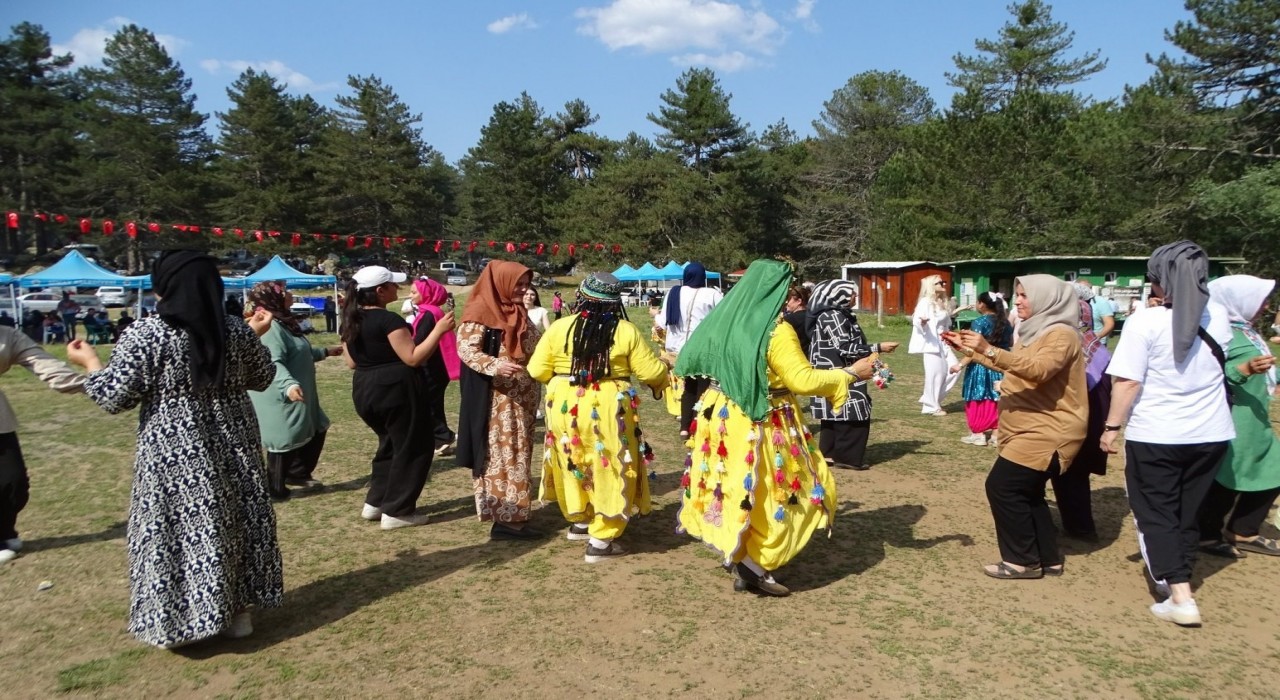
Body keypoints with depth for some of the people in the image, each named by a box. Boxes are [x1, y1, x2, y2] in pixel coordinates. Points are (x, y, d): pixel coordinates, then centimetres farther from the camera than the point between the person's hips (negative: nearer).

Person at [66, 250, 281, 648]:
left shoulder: (146, 334, -13)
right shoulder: (237, 330, 0)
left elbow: (115, 397, -11)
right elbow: (262, 378, 12)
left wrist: (90, 363, 5)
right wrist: (256, 337, 25)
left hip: (173, 454, -4)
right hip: (232, 446, 4)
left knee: (175, 530, 7)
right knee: (234, 522, 13)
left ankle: (175, 622, 15)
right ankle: (236, 611, 24)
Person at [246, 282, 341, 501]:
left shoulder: (284, 322, 12)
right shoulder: (270, 327, -23)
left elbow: (299, 354, 26)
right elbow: (274, 362, -36)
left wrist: (325, 352, 36)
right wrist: (289, 384, -51)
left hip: (301, 395, 11)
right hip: (280, 397, -11)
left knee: (316, 431, 19)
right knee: (285, 440, -1)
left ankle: (297, 473, 33)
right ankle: (274, 489, 14)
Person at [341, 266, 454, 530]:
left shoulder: (351, 320, 8)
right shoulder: (388, 319, -17)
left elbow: (352, 362, 14)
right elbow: (413, 358, -20)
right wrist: (438, 330, -17)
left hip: (364, 390, 9)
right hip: (396, 389, -8)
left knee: (390, 445, 24)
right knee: (411, 448, 4)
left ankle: (375, 503, 27)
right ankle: (396, 512, 7)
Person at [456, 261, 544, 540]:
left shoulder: (518, 313, 14)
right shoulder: (481, 312, -11)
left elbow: (535, 348, 20)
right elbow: (465, 349, -19)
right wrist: (495, 366, -31)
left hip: (522, 398, 9)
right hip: (496, 399, -8)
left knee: (518, 454, 12)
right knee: (500, 455, -5)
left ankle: (514, 514, 20)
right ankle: (504, 519, 0)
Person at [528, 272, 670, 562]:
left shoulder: (558, 328, -3)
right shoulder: (626, 331, -7)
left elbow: (537, 371, 0)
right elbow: (651, 372, -5)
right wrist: (663, 374, 18)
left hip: (564, 406, 3)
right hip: (608, 410, -3)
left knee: (574, 464, 21)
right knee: (610, 470, 8)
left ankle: (579, 521, 38)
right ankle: (601, 540, 9)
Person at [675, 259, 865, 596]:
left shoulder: (723, 318, 4)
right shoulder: (776, 330, -18)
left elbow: (690, 360, 13)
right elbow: (802, 380, -20)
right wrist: (850, 373, -10)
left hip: (721, 416, 7)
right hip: (761, 424, -7)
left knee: (732, 489, 16)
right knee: (768, 493, 6)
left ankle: (740, 558, 27)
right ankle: (754, 564, 8)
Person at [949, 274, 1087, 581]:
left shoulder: (1061, 334, -16)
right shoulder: (1035, 332, 15)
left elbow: (1039, 369, -34)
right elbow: (1010, 367, 23)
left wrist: (989, 350, -42)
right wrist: (969, 350, 15)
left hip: (1047, 433, -10)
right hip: (1032, 430, 10)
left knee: (1002, 486, -12)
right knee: (1025, 491, 15)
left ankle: (1023, 560, -1)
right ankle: (1048, 559, 26)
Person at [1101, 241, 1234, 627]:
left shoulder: (1146, 323, -15)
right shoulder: (1218, 321, 3)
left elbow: (1127, 382, -18)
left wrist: (1112, 426, -8)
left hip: (1155, 436, -5)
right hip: (1211, 435, 6)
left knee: (1156, 514, 4)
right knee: (1187, 512, 18)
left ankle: (1180, 597, -3)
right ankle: (1176, 577, 29)